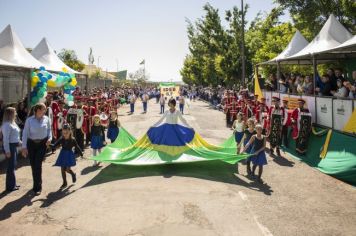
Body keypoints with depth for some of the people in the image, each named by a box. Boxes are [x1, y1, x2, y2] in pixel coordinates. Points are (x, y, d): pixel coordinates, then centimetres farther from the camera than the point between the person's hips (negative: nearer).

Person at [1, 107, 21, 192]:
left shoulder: (12, 123, 10)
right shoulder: (7, 124, -18)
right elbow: (6, 139, -20)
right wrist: (7, 151, -21)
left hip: (14, 146, 9)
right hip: (10, 146, -9)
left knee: (13, 166, 17)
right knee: (11, 166, -1)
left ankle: (13, 184, 28)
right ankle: (10, 186, 8)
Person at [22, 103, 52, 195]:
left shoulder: (46, 119, -2)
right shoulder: (29, 120, -5)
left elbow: (49, 129, 10)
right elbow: (25, 133, -6)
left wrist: (50, 138, -9)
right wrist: (24, 147, -11)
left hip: (42, 143, -1)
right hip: (31, 144, 1)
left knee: (38, 164, -7)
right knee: (33, 165, 8)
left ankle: (38, 187, 2)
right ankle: (37, 184, 28)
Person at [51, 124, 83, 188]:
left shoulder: (72, 140, -12)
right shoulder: (61, 139, -5)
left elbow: (77, 147, -4)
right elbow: (54, 146, -9)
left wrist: (81, 154, -1)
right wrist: (50, 145, -29)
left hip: (69, 155, -3)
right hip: (63, 155, 3)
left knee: (67, 169, -9)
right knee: (62, 169, 5)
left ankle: (73, 174, 26)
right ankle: (64, 183, 21)